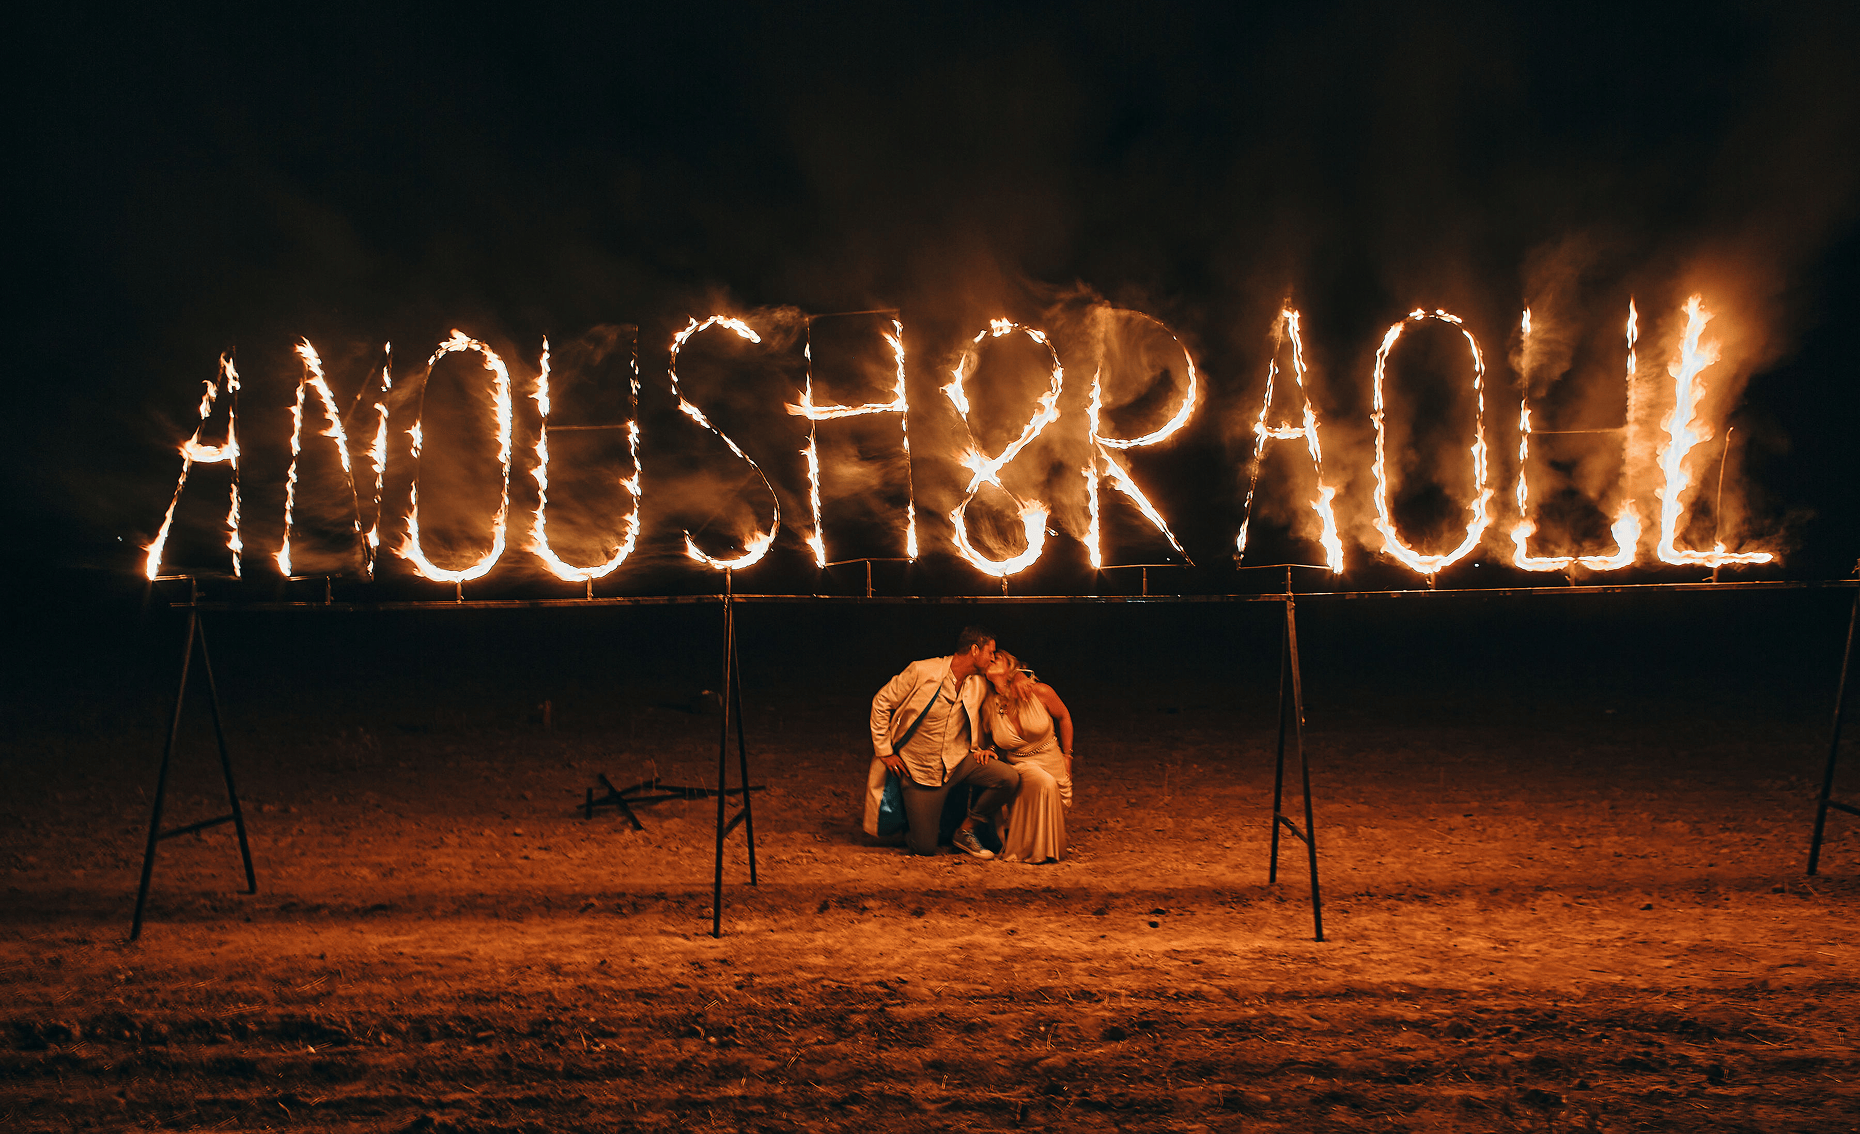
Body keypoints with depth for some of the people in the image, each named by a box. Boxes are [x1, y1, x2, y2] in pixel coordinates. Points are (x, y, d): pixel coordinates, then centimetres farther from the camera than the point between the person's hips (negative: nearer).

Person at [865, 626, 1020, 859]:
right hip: (920, 768, -4)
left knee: (1010, 779, -19)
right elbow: (881, 702, -7)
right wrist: (884, 751, -7)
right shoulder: (922, 672, -16)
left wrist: (978, 747, 4)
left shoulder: (980, 686, 0)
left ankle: (965, 831, 1)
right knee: (925, 848, -8)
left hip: (958, 761, 4)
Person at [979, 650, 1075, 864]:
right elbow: (987, 738, 10)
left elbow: (1063, 718, 5)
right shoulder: (988, 706, -11)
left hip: (1052, 761, 2)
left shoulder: (1040, 692, -14)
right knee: (1044, 784, -32)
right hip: (1018, 766, -2)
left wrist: (1067, 756, 9)